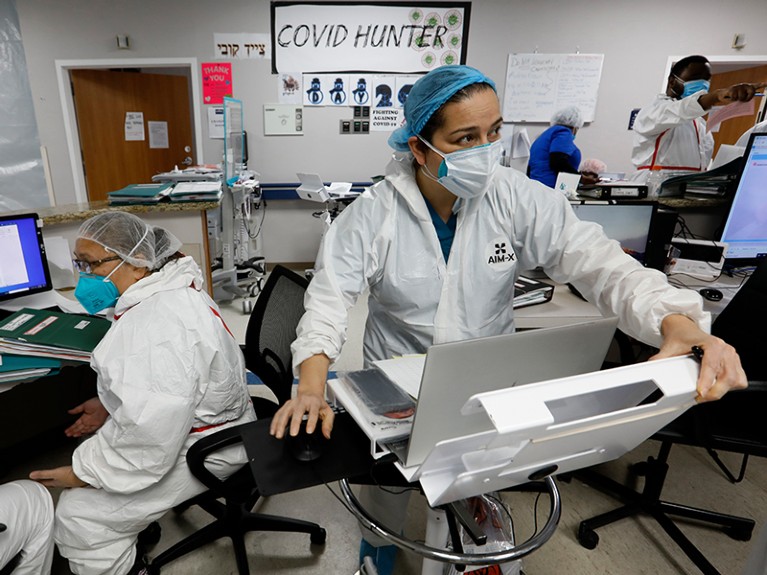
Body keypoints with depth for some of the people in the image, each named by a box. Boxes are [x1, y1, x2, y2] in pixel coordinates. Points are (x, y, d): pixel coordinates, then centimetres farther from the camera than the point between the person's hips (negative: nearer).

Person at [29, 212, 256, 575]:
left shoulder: (156, 324, -31)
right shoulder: (166, 291, 2)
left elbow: (149, 438, -31)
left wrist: (83, 473, -16)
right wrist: (111, 405, 8)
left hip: (199, 448, -10)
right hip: (190, 421, 10)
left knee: (77, 516, -4)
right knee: (89, 450, 20)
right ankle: (134, 528, 34)